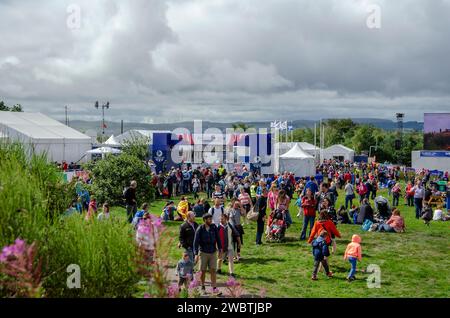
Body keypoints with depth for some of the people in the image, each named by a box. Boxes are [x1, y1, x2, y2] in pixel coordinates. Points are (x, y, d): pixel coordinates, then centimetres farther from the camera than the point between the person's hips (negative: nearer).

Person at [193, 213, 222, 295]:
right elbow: (196, 241, -9)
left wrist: (220, 249, 4)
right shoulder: (200, 229, -9)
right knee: (203, 271, 7)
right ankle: (203, 287, 23)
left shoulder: (214, 227, -2)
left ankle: (214, 288, -1)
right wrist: (196, 254, -15)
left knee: (213, 270, -2)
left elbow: (218, 239, 6)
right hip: (203, 252, -1)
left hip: (213, 252, 1)